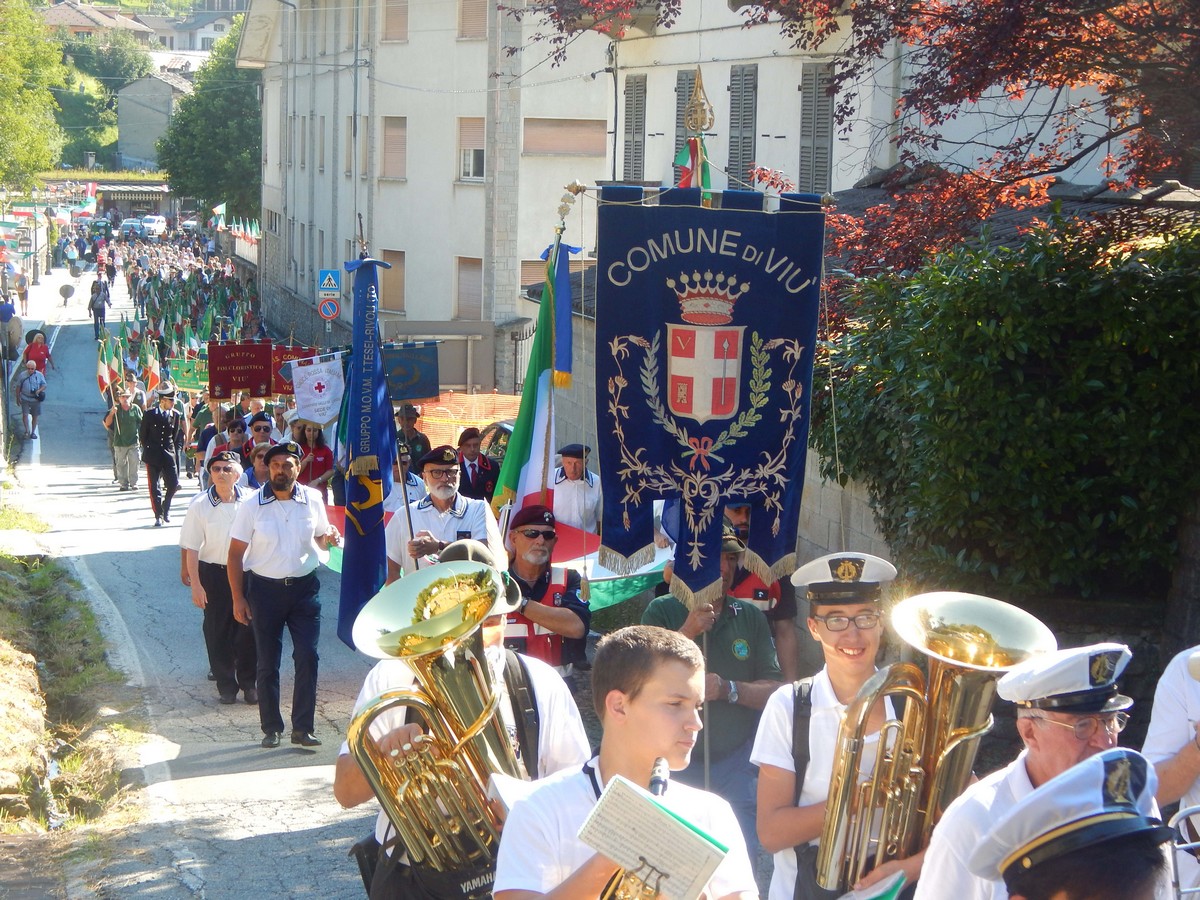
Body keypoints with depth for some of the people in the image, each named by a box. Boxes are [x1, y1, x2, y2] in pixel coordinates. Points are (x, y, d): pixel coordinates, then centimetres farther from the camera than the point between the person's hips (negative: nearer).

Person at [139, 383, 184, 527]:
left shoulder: (176, 415, 2)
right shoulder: (150, 414, -5)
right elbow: (142, 435, 6)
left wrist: (171, 449, 13)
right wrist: (149, 449, 10)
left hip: (168, 455, 2)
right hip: (153, 456, -2)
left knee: (173, 484, -3)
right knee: (154, 487, -1)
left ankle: (166, 508, 22)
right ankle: (158, 515, 7)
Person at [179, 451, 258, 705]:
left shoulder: (250, 500, -6)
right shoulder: (200, 504, -10)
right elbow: (191, 547, -7)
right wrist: (196, 584, -10)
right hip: (213, 572, -1)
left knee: (247, 629, 5)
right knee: (217, 631, 5)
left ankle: (249, 682, 20)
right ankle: (226, 685, 17)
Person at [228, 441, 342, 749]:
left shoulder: (312, 501, 2)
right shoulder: (252, 506, -4)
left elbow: (320, 539, 17)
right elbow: (236, 553, -2)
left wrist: (330, 539, -8)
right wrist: (238, 598, -7)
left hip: (304, 587, 1)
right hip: (265, 588, -1)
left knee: (307, 658, -4)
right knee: (268, 663, 5)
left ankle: (303, 727, 5)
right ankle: (271, 728, 17)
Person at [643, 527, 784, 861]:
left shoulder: (751, 617, 6)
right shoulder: (661, 612, -1)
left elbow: (774, 691, 1)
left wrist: (728, 689, -17)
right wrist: (686, 633, -21)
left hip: (735, 764, 2)